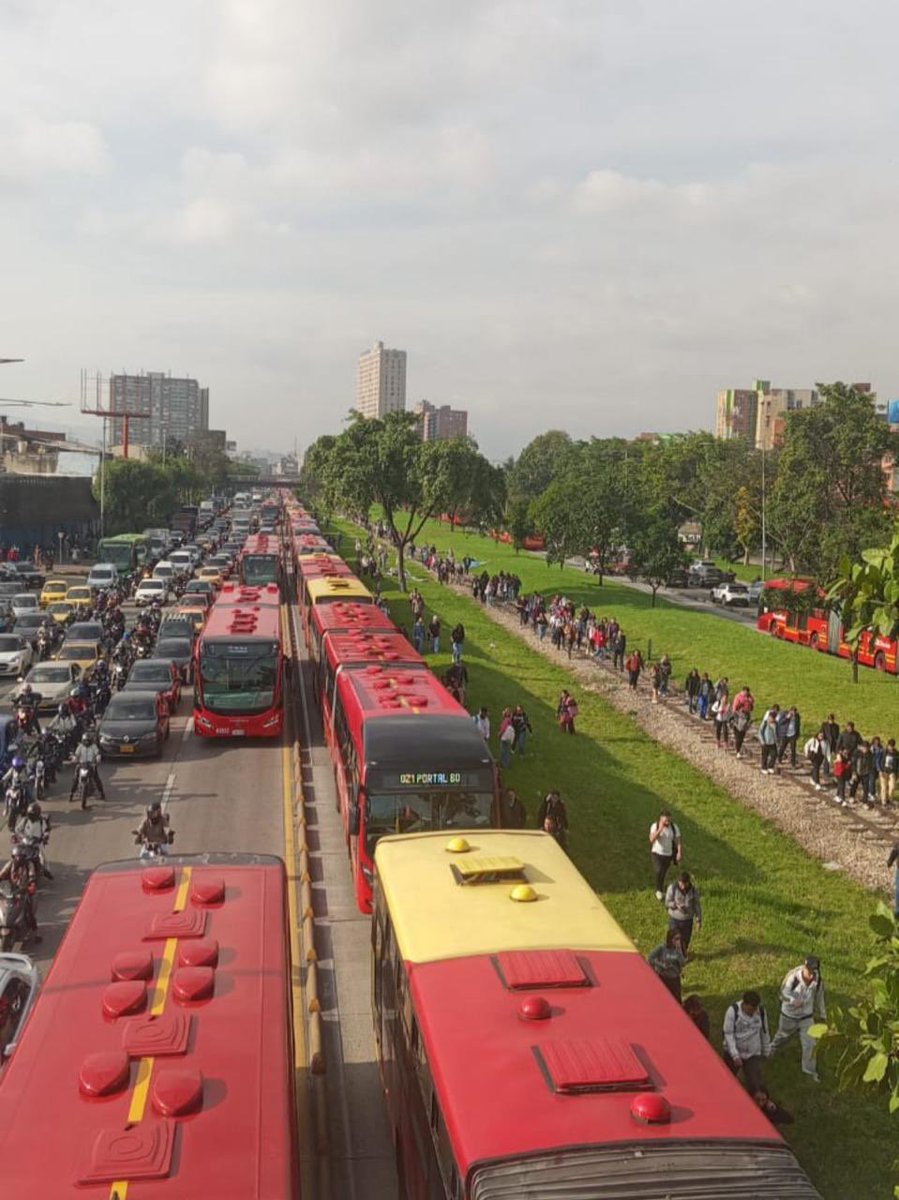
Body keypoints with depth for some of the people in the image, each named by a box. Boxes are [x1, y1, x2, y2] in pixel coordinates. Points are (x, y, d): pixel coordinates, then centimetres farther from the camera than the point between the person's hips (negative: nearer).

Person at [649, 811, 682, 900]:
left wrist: (679, 853, -18)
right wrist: (660, 829, -36)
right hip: (657, 853, -2)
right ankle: (659, 890, 4)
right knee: (658, 871, -18)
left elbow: (678, 841, -7)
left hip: (668, 854, 2)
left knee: (663, 873, 14)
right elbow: (652, 839, -29)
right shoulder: (655, 826, -16)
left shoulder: (674, 827, -10)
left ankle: (661, 889, 38)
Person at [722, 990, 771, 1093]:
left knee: (756, 1083, -9)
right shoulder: (733, 1011, -20)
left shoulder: (761, 1011, -11)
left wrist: (766, 1052, 12)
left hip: (753, 1054, 1)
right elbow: (728, 1034, -18)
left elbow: (764, 1032, 3)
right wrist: (735, 1055, -23)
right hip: (733, 1053, -1)